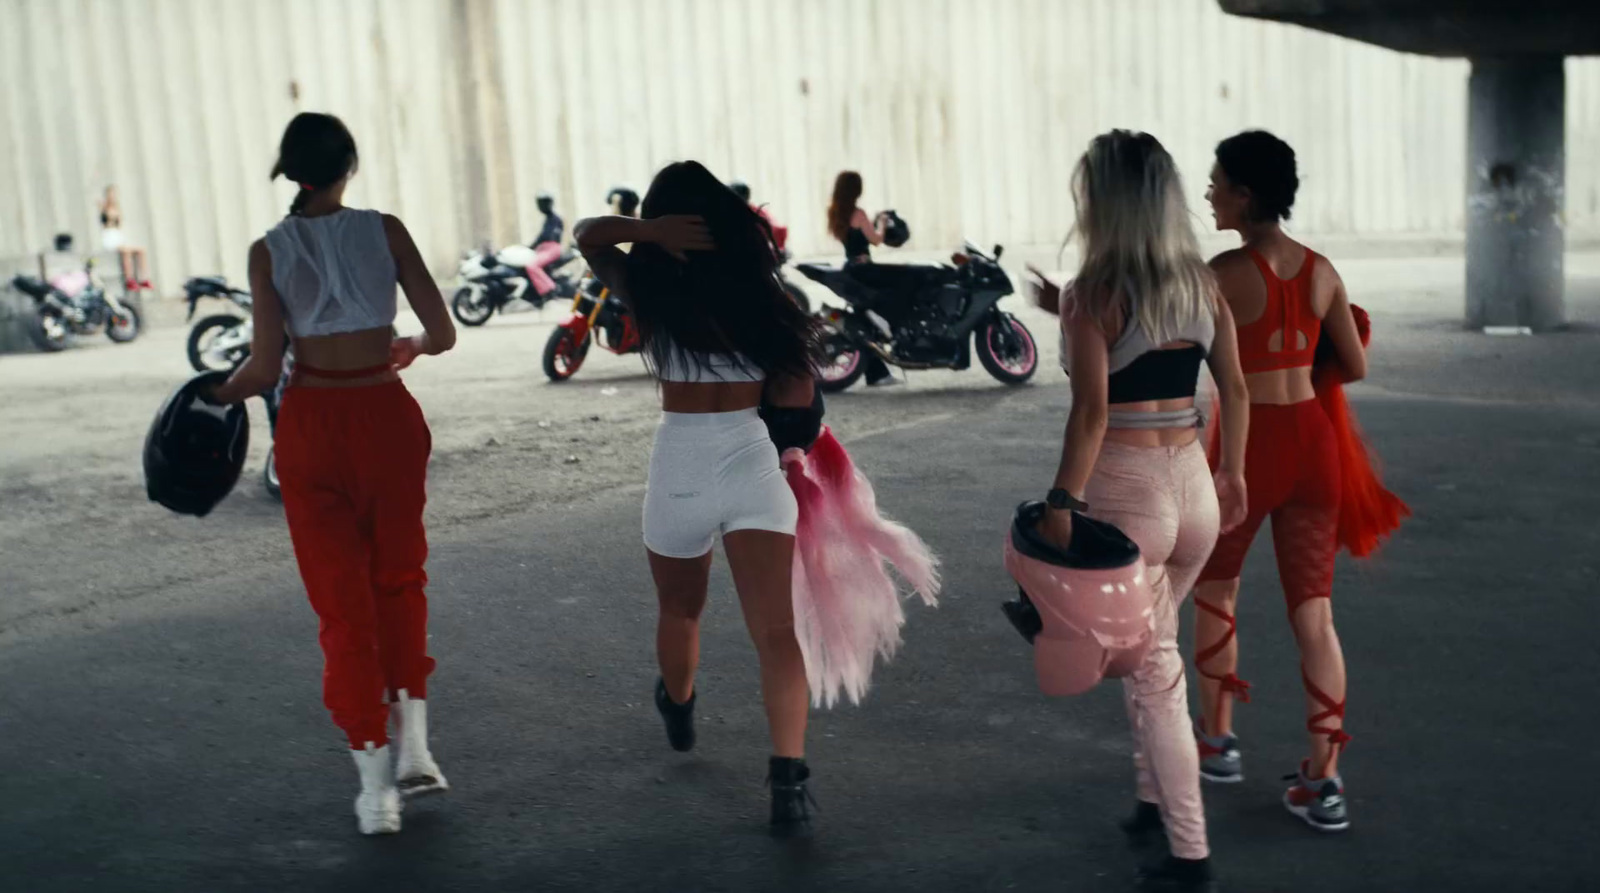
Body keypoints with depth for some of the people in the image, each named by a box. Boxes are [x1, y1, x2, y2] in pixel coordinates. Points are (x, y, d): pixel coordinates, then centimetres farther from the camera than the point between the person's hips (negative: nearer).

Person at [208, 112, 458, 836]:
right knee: (399, 580, 20)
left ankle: (375, 789, 10)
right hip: (386, 415, 0)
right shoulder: (384, 230, -3)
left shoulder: (269, 251, -3)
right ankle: (414, 744, 10)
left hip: (312, 424, 0)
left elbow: (265, 368, -8)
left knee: (343, 601, 8)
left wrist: (221, 393, 13)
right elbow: (442, 334, -5)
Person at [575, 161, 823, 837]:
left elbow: (585, 234, 14)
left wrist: (650, 230, -4)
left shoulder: (651, 288, -3)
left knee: (680, 611, 26)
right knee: (775, 630, -8)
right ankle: (788, 777, -22)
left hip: (679, 473, 1)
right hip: (754, 465, 0)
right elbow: (796, 400, 3)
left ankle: (679, 710, 53)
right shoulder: (759, 291, 0)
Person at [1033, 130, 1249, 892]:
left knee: (1149, 668, 4)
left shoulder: (1092, 296, -12)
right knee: (1152, 649, 24)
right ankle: (1156, 799, 34)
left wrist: (1061, 502, -17)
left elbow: (1092, 408, -19)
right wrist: (1233, 473, 21)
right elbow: (1235, 387, 11)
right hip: (1193, 484, 6)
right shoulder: (1202, 283, 6)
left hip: (1126, 492, -6)